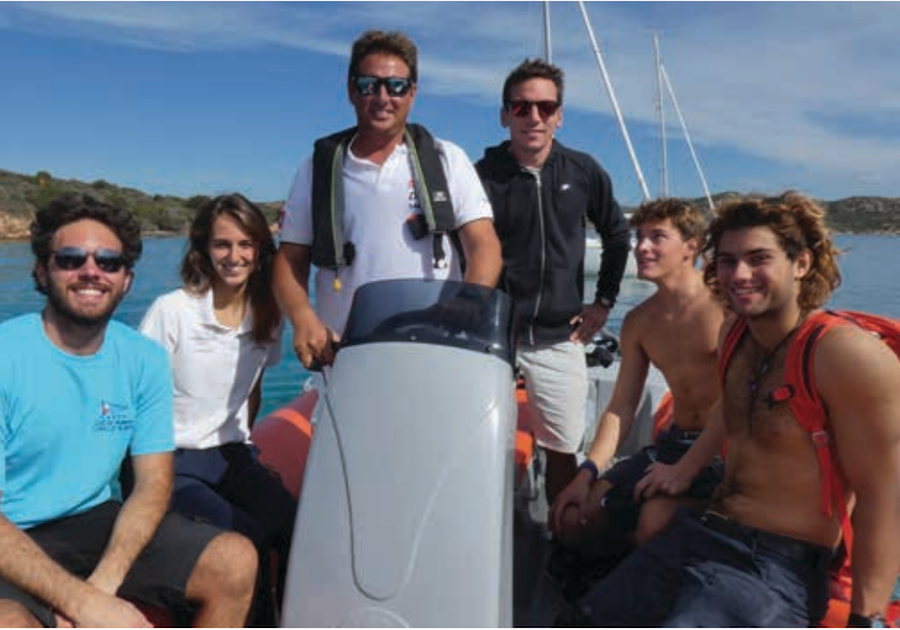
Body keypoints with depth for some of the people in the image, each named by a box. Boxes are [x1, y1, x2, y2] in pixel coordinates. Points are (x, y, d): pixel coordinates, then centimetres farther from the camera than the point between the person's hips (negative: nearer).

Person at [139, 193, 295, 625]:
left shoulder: (267, 316, 4)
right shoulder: (171, 311, -11)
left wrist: (241, 443, 13)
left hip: (232, 457, 4)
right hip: (172, 463, -4)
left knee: (297, 525, -20)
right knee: (247, 542, -26)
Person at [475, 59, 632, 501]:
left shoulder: (583, 172, 5)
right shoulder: (483, 175, -2)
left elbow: (618, 235, 19)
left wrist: (604, 300, 14)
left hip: (558, 337, 2)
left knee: (564, 450, 8)